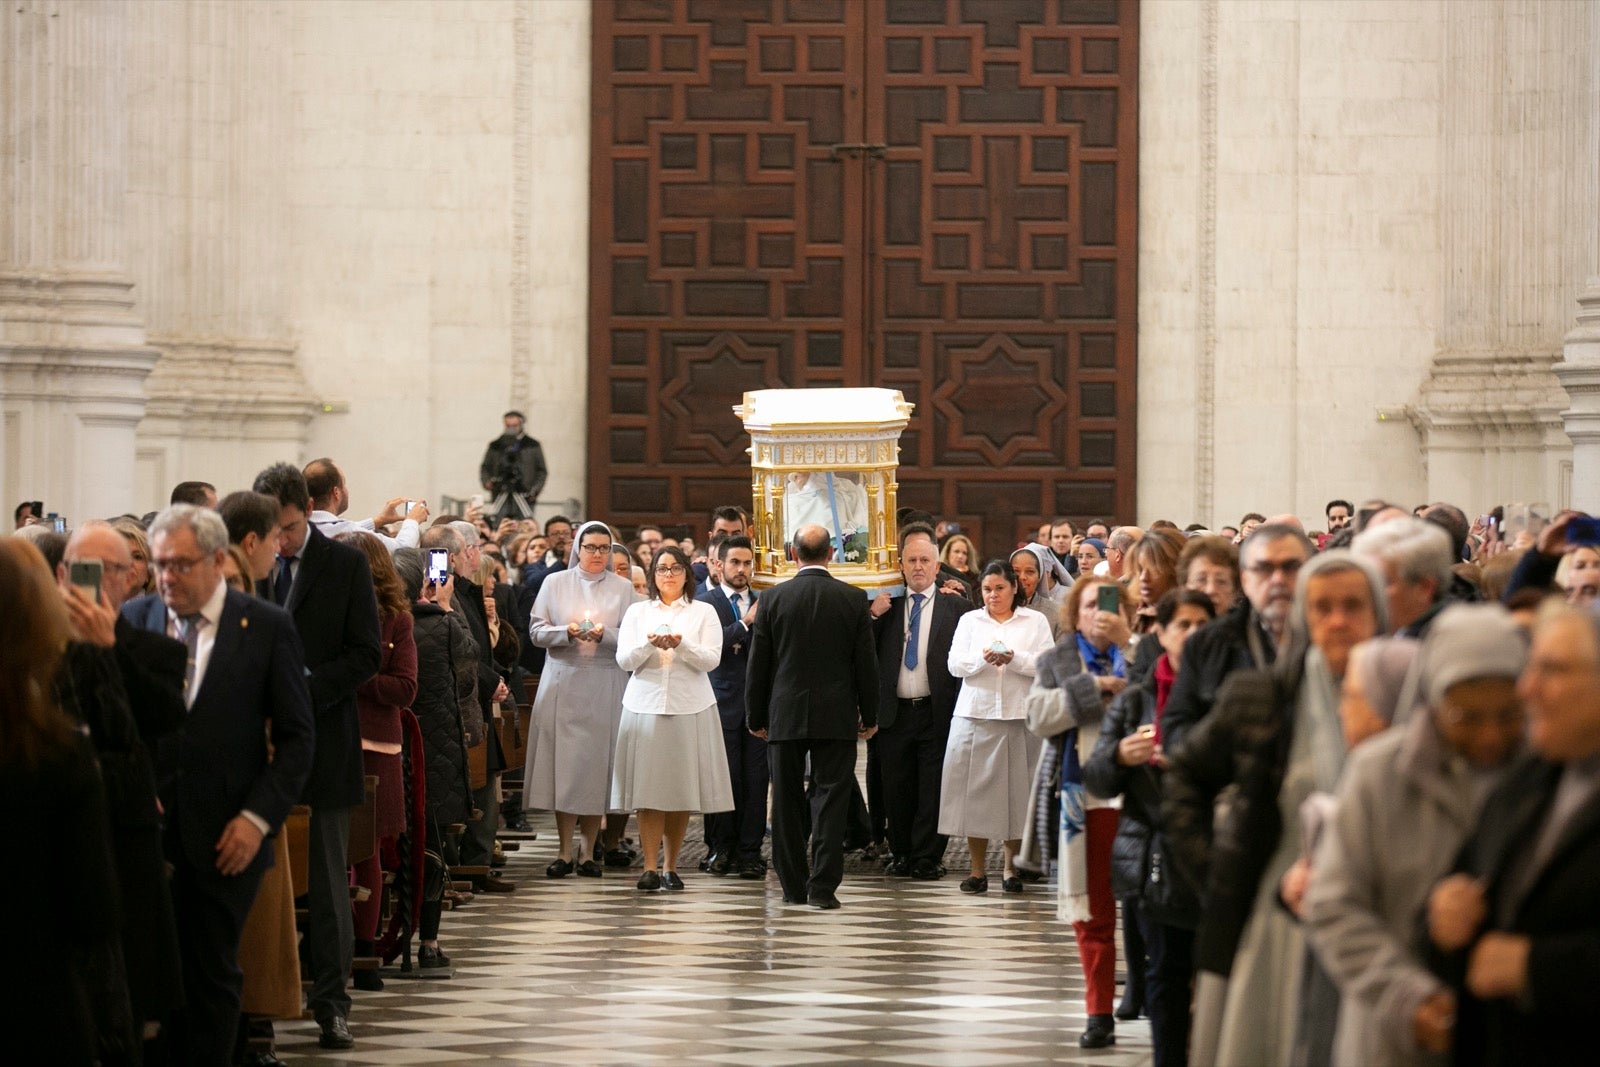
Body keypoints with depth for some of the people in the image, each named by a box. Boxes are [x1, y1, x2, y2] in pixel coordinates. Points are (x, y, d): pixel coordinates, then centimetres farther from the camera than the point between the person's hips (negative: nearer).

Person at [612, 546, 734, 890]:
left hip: (689, 707, 0)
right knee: (648, 787, -6)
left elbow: (711, 659, -2)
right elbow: (624, 660, 3)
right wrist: (650, 644, -15)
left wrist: (681, 645, -19)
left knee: (681, 787, 1)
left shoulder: (703, 613, 9)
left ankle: (671, 867, 8)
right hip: (646, 704, 0)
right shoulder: (637, 612, 13)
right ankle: (650, 868, -7)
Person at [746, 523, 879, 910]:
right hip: (837, 717, -1)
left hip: (785, 716, 1)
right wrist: (869, 715, 11)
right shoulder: (853, 599, -3)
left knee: (787, 802, 9)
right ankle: (823, 888, -7)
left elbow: (758, 664, 1)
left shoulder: (772, 599, -3)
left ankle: (794, 886, 12)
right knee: (831, 800, 0)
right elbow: (866, 663, 1)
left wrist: (756, 716, 10)